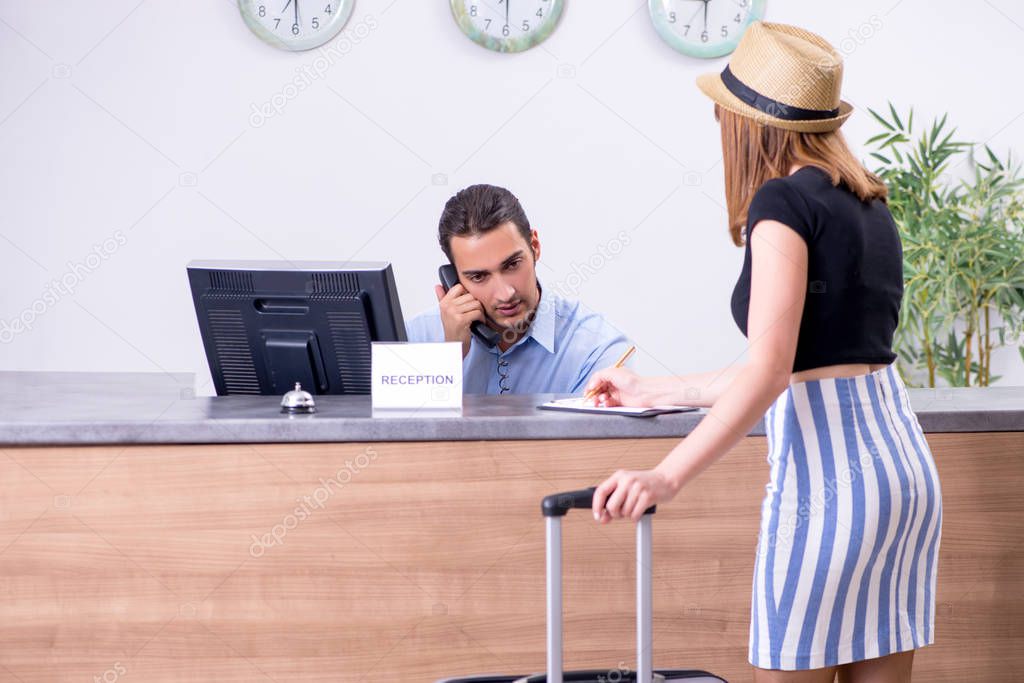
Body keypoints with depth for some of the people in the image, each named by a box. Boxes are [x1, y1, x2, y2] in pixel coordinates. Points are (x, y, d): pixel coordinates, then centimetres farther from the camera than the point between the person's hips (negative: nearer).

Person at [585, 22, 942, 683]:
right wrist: (650, 392, 30)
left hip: (828, 473, -9)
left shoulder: (783, 200, -9)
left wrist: (667, 476, -26)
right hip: (905, 462, 9)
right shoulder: (869, 205, 16)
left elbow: (770, 370, -20)